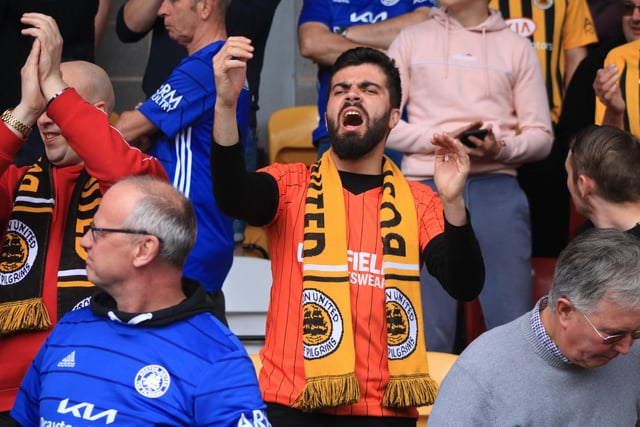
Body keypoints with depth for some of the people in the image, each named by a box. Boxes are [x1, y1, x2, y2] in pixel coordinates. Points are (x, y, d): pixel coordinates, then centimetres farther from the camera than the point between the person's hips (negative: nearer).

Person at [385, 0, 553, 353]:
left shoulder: (516, 46, 11)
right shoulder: (411, 39, 10)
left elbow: (541, 135, 8)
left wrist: (501, 148, -13)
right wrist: (439, 139, -10)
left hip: (497, 190, 0)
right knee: (429, 333, 0)